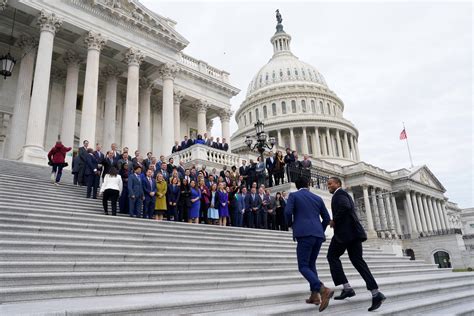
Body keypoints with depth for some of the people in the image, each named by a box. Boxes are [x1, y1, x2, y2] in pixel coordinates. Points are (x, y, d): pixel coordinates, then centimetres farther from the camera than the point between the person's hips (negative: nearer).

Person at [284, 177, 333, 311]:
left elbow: (287, 212, -9)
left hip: (304, 234, -5)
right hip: (318, 235, 6)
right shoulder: (318, 198, 18)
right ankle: (315, 295, 10)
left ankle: (323, 290, -24)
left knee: (303, 266, -4)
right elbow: (327, 218, 17)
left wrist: (291, 224, 11)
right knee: (311, 264, 18)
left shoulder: (293, 195, 5)